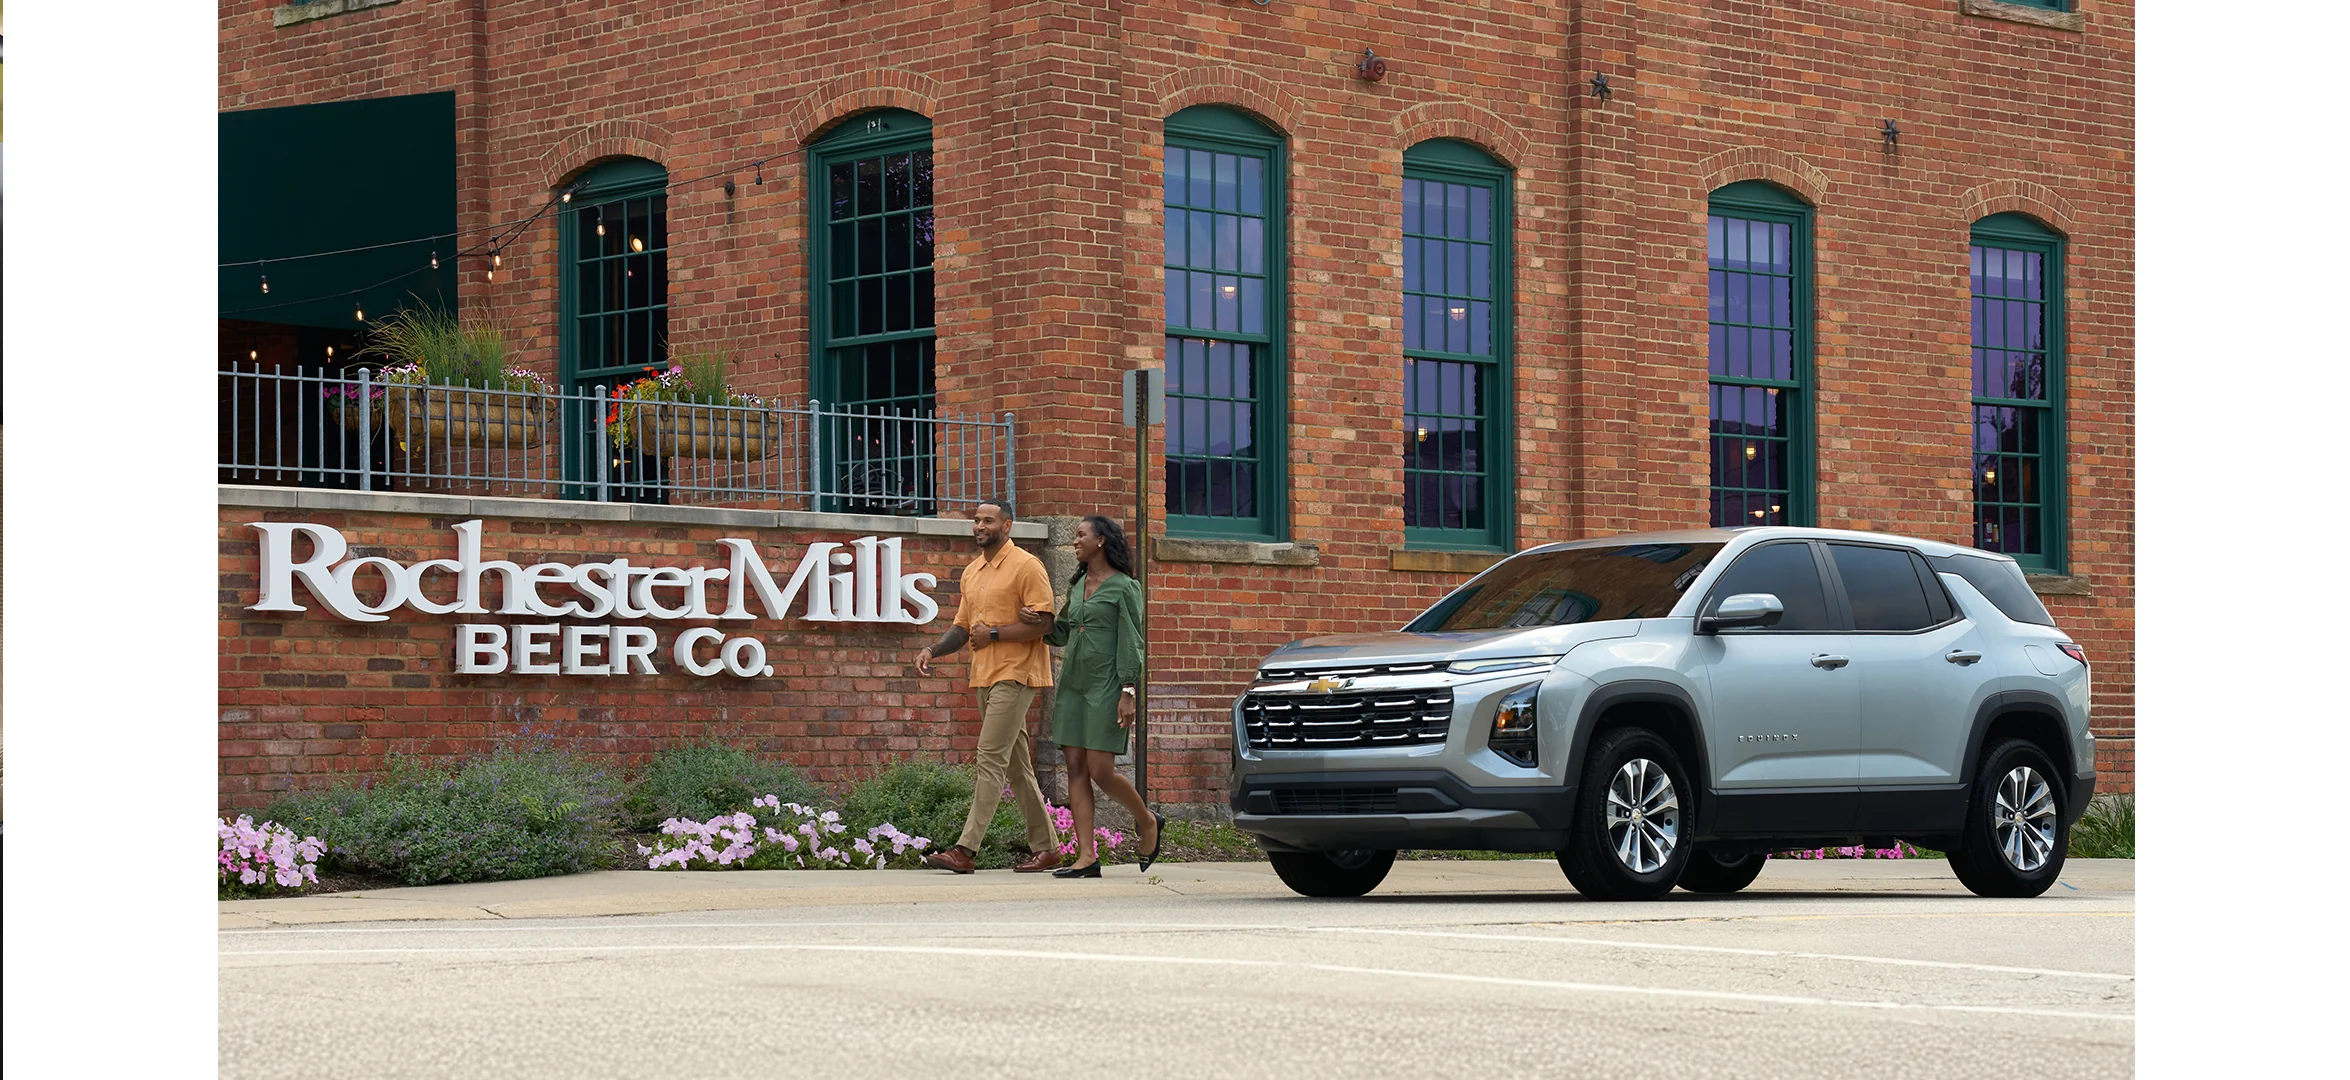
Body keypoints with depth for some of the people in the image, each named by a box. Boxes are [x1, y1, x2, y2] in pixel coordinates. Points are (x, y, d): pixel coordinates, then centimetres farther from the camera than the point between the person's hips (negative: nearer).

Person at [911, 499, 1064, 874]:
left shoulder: (1026, 566, -9)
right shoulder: (972, 572, 17)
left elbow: (1043, 624, -15)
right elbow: (963, 626, 21)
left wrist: (993, 633, -15)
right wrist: (933, 650, 3)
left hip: (1015, 676, -9)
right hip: (985, 676, 9)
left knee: (990, 759, -14)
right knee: (1017, 766, 11)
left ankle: (966, 849, -19)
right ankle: (1045, 847, 18)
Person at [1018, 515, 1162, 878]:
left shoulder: (1123, 588, -5)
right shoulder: (1078, 585, 16)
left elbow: (1131, 644, -9)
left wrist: (1128, 693, -16)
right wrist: (1044, 624, 2)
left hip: (1105, 685, -7)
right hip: (1073, 683, 7)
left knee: (1101, 770, -10)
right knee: (1076, 769, -1)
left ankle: (1147, 821, 17)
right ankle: (1087, 857, -2)